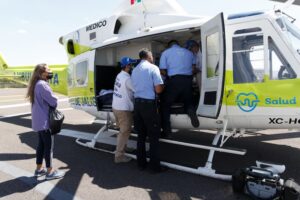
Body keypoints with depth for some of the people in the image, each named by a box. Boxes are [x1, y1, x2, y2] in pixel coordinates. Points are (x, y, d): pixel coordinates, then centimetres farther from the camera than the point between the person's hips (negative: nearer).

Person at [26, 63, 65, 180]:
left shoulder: (36, 84, 12)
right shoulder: (42, 85, -20)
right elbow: (53, 101, -19)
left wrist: (49, 105, 1)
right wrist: (53, 105, 1)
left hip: (38, 120, 10)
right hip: (44, 121, -10)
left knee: (41, 144, 18)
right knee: (49, 145, 0)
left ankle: (39, 169, 28)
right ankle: (50, 172, 9)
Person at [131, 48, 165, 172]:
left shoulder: (134, 70, 14)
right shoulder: (153, 68, -7)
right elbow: (158, 89, -14)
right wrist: (163, 85, 7)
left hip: (137, 103, 7)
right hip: (149, 104, -6)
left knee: (141, 135, 13)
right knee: (153, 136, 2)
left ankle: (141, 163, 21)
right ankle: (155, 166, 8)